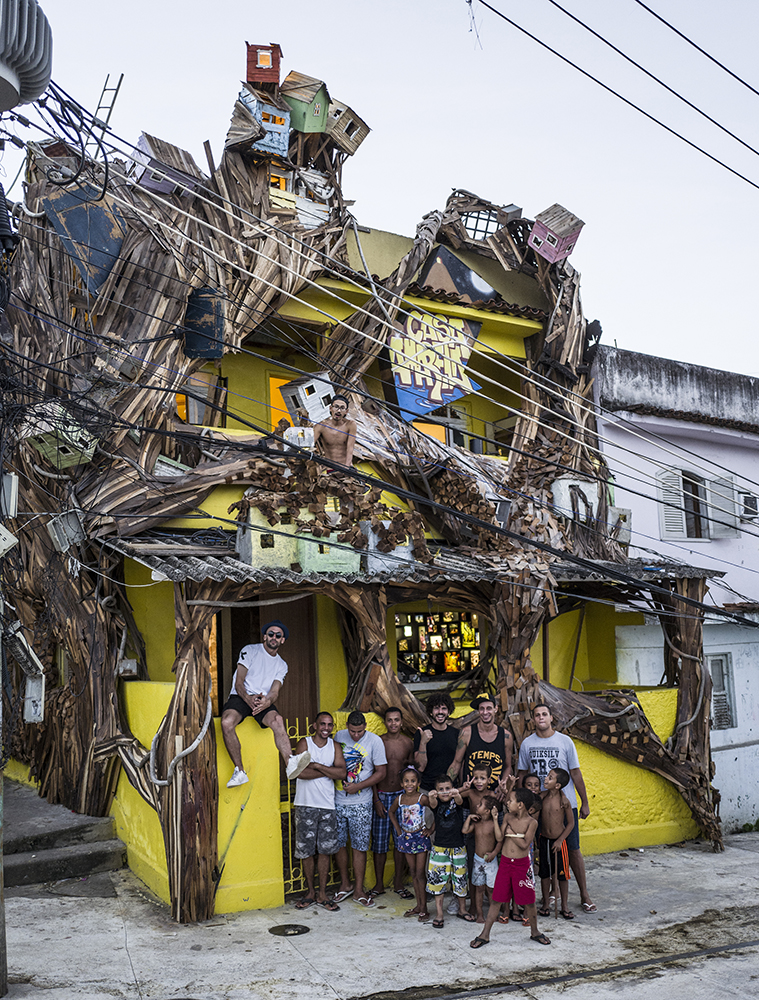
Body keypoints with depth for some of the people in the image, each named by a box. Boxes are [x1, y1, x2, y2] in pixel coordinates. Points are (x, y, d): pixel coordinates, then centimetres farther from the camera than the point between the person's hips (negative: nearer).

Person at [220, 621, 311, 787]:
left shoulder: (282, 665, 15)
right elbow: (239, 682, -5)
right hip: (240, 697, -2)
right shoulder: (250, 650, 4)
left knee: (277, 720, -33)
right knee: (227, 722, -36)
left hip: (264, 701, 2)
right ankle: (239, 771, -28)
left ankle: (290, 763, -51)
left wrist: (267, 701, -25)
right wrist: (248, 699, -27)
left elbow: (275, 691, 1)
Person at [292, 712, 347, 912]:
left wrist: (317, 765, -14)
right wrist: (328, 771, -11)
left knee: (325, 850, 6)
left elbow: (342, 772, -8)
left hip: (327, 806, 2)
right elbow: (300, 772, -18)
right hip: (305, 805, -2)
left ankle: (322, 894, 16)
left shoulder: (335, 746, 6)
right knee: (306, 850, 5)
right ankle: (311, 892, 21)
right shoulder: (304, 743, -4)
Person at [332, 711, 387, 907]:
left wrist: (358, 786, -13)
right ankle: (345, 884, 26)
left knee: (359, 846, 2)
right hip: (337, 801, 3)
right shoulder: (339, 736, 2)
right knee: (339, 844, 9)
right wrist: (340, 781, -1)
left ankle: (359, 890, 12)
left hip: (360, 803, -3)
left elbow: (381, 772, -4)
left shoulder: (375, 741, -7)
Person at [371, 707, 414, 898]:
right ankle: (379, 884, 16)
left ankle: (398, 883, 20)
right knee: (379, 841, 3)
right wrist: (376, 800, -6)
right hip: (381, 795, -2)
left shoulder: (408, 743, 2)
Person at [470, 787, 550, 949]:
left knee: (529, 901, 6)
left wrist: (511, 832, -13)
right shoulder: (508, 818, 2)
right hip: (505, 862, 3)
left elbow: (524, 844, -18)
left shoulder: (532, 822, -10)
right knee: (497, 899, 5)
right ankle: (485, 935, 11)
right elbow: (500, 839, 9)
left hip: (522, 864, -3)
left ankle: (534, 932, 28)